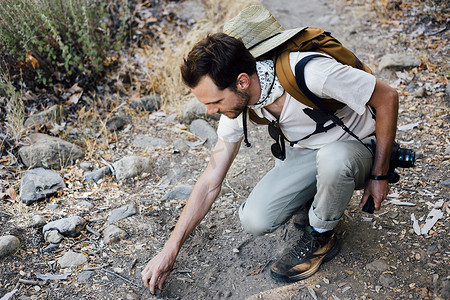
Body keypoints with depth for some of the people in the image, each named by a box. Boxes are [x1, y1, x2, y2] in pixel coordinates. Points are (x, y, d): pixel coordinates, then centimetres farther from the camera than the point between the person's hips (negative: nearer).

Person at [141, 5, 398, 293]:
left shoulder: (312, 73, -36)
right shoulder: (236, 101, -15)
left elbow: (387, 96, -21)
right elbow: (210, 182, -8)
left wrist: (379, 175, -15)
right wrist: (170, 250, -7)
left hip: (356, 148, -4)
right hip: (306, 152, 4)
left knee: (333, 158, -40)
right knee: (255, 220, -17)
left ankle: (321, 237, -9)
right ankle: (321, 194, 12)